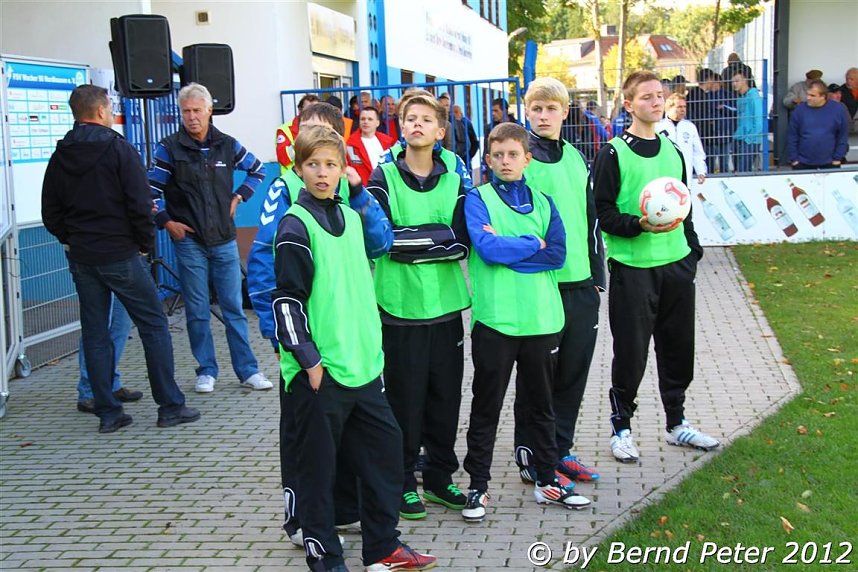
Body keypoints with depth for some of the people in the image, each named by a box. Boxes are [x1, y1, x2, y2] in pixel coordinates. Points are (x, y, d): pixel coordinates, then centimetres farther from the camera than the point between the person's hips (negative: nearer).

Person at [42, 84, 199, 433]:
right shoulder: (118, 149, -9)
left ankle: (107, 412, 13)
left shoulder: (60, 157, 8)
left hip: (80, 258, 6)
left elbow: (50, 213, 9)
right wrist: (146, 243, -2)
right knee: (154, 326, 3)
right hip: (120, 256, -5)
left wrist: (71, 240, 15)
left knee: (94, 334, 10)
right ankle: (170, 407, 4)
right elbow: (139, 204, -14)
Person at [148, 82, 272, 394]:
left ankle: (247, 370, 12)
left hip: (224, 240, 2)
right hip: (189, 241, -2)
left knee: (234, 308, 5)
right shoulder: (169, 148, -3)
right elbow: (152, 189, 0)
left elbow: (258, 170, 19)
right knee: (197, 311, 4)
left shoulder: (227, 145, 4)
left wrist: (238, 197, 9)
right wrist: (166, 222, -7)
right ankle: (206, 371, 16)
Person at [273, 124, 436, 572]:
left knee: (385, 447, 10)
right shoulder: (295, 226, -9)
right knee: (319, 463, 3)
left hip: (363, 364, 7)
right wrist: (308, 359, -16)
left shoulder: (350, 217, 12)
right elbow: (287, 299, -12)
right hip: (319, 371, -7)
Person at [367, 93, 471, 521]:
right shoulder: (384, 177, -2)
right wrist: (439, 237, -14)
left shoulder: (454, 181, 8)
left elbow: (462, 244, -2)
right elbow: (382, 240, -13)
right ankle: (404, 482, 18)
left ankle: (440, 477, 25)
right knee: (405, 397, 4)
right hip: (401, 306, -3)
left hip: (446, 305, 3)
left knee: (446, 395, 10)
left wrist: (411, 240, -12)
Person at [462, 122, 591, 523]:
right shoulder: (478, 199, -1)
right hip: (494, 320, -3)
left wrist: (506, 248, -11)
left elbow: (559, 253, -3)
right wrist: (534, 244, -6)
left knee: (540, 404, 15)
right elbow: (486, 248, -17)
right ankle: (478, 486, 15)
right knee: (486, 407, 5)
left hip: (541, 319, 4)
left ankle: (546, 479, 27)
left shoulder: (543, 202, 9)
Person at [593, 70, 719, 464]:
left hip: (676, 264, 6)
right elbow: (602, 213, -9)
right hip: (632, 267, -6)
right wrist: (640, 225, -23)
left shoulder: (672, 151, 13)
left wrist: (692, 249, 15)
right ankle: (621, 427, 16)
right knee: (631, 352, 0)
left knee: (679, 347, 12)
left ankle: (676, 423, 27)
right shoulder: (613, 154, -6)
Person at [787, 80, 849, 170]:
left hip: (829, 164, 0)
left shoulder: (837, 109, -3)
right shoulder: (800, 110, -3)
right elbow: (792, 137, 0)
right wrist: (793, 159, -3)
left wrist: (837, 158, -2)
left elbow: (843, 136, 2)